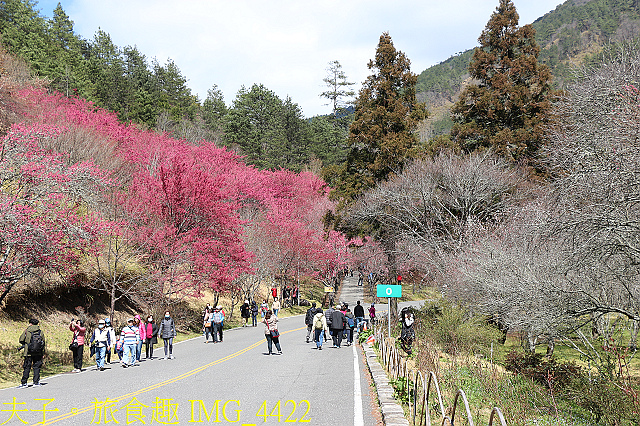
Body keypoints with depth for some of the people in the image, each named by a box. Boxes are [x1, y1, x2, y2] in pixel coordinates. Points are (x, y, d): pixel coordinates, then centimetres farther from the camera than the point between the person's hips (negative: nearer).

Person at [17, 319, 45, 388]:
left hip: (28, 353, -1)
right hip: (38, 353, 1)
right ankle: (36, 382, 7)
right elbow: (44, 344, 7)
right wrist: (43, 354, 14)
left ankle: (24, 383, 3)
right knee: (36, 367, 9)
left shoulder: (26, 331, -2)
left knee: (26, 367, 4)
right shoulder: (41, 332, 5)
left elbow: (21, 340, -2)